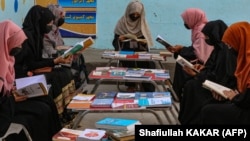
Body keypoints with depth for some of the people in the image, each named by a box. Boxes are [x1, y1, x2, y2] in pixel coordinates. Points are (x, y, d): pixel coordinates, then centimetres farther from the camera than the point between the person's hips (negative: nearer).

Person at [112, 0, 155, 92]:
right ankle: (130, 85, -11)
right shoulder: (122, 22, 0)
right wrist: (119, 39, -22)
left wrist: (143, 42, -17)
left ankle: (149, 89, -15)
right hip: (126, 51, -1)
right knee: (129, 62, -32)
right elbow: (115, 42, 1)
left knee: (149, 63, -26)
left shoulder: (142, 23, 5)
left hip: (140, 50, 1)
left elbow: (147, 42, 5)